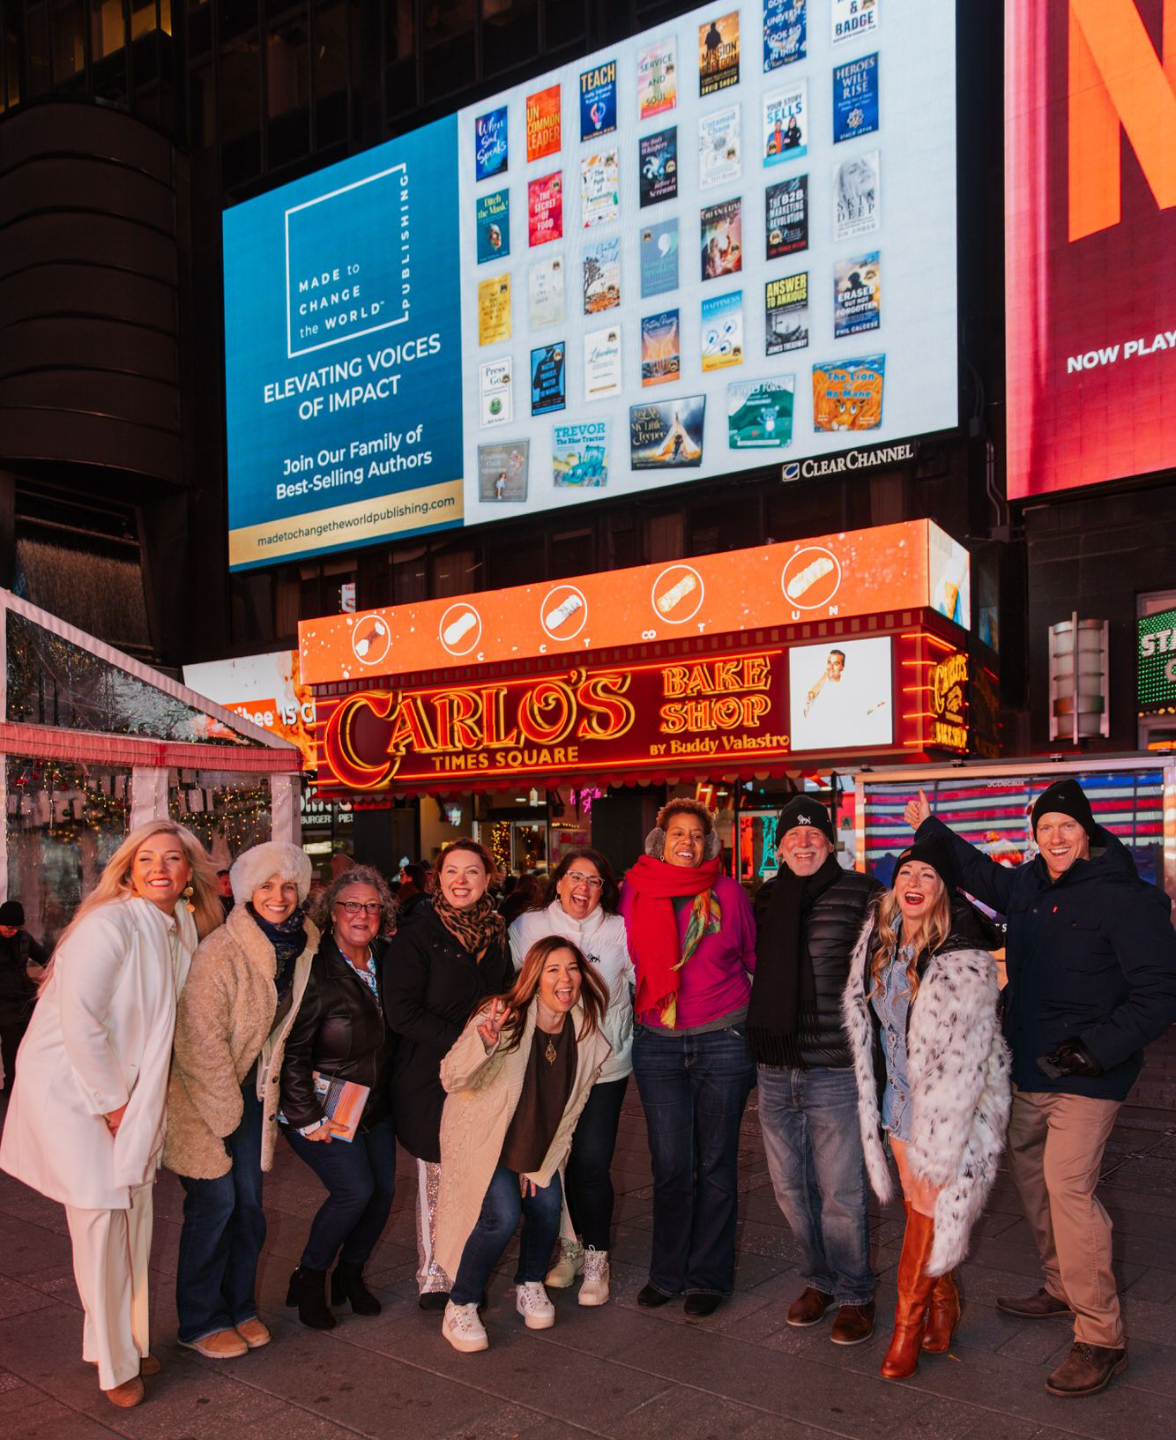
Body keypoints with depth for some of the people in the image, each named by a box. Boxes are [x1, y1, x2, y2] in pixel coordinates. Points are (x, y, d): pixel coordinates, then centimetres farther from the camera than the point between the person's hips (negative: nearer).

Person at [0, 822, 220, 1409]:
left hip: (126, 1093, 8)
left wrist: (136, 1097, 6)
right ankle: (114, 1363, 16)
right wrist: (112, 1101, -17)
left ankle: (127, 1341, 32)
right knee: (101, 1217, -2)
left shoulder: (181, 930, 4)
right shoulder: (112, 922, -20)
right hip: (72, 1090, -7)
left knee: (134, 1212, 14)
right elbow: (78, 1018, -25)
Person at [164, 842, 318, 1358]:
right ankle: (201, 1322, 17)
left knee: (249, 1202, 10)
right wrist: (225, 1115, -15)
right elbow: (202, 1040, -21)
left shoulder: (301, 946, -1)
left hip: (253, 1086, 6)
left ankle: (240, 1306, 29)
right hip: (205, 1095, -6)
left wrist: (268, 1092, 12)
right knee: (215, 1203, -1)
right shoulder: (220, 952, -23)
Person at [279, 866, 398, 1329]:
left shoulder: (385, 960, 1)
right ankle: (308, 1279, 9)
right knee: (355, 1190, -15)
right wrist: (307, 1118, -17)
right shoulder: (315, 971, -20)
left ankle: (350, 1274, 28)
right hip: (325, 1107, -7)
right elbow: (292, 1051, -18)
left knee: (383, 1190, 4)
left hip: (375, 1105, 7)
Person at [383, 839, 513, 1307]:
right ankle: (433, 1278, 20)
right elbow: (402, 1013, -13)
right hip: (432, 1078, -4)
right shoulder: (416, 939, -7)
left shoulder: (496, 935, 11)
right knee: (438, 1180, 3)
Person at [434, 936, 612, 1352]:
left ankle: (530, 1286, 21)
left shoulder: (587, 1033, -10)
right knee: (502, 1215, -20)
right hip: (482, 1134, -5)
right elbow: (452, 1080, -31)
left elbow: (571, 1105, 1)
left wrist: (544, 1162, 0)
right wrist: (482, 1044, -50)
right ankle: (459, 1308, 2)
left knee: (547, 1203, -11)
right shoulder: (501, 1018, -25)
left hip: (538, 1140, 5)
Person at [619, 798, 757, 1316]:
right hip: (657, 1042, 1)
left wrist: (750, 1021, 9)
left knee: (716, 1164, 7)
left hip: (723, 1041, -1)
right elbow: (628, 962, 15)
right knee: (670, 1165, 5)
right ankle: (666, 1272, 22)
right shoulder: (635, 892, 2)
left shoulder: (728, 893, 0)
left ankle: (708, 1275, 21)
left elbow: (753, 960, 11)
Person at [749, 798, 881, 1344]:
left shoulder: (860, 894, -5)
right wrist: (754, 1042, 17)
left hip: (835, 1068, -5)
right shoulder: (765, 900, 10)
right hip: (774, 1070, 5)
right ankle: (819, 1279, 34)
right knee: (791, 1187, 15)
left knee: (840, 1193, 3)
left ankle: (854, 1294, 23)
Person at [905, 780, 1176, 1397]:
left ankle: (1101, 1339, -4)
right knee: (1029, 1170, 16)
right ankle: (1061, 1290, 34)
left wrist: (1097, 1047, -21)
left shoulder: (1126, 899, -13)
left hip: (1086, 1076, -8)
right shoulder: (1027, 887, 6)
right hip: (1031, 1070, 8)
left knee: (1068, 1186, -15)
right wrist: (927, 826, 32)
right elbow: (978, 871, 28)